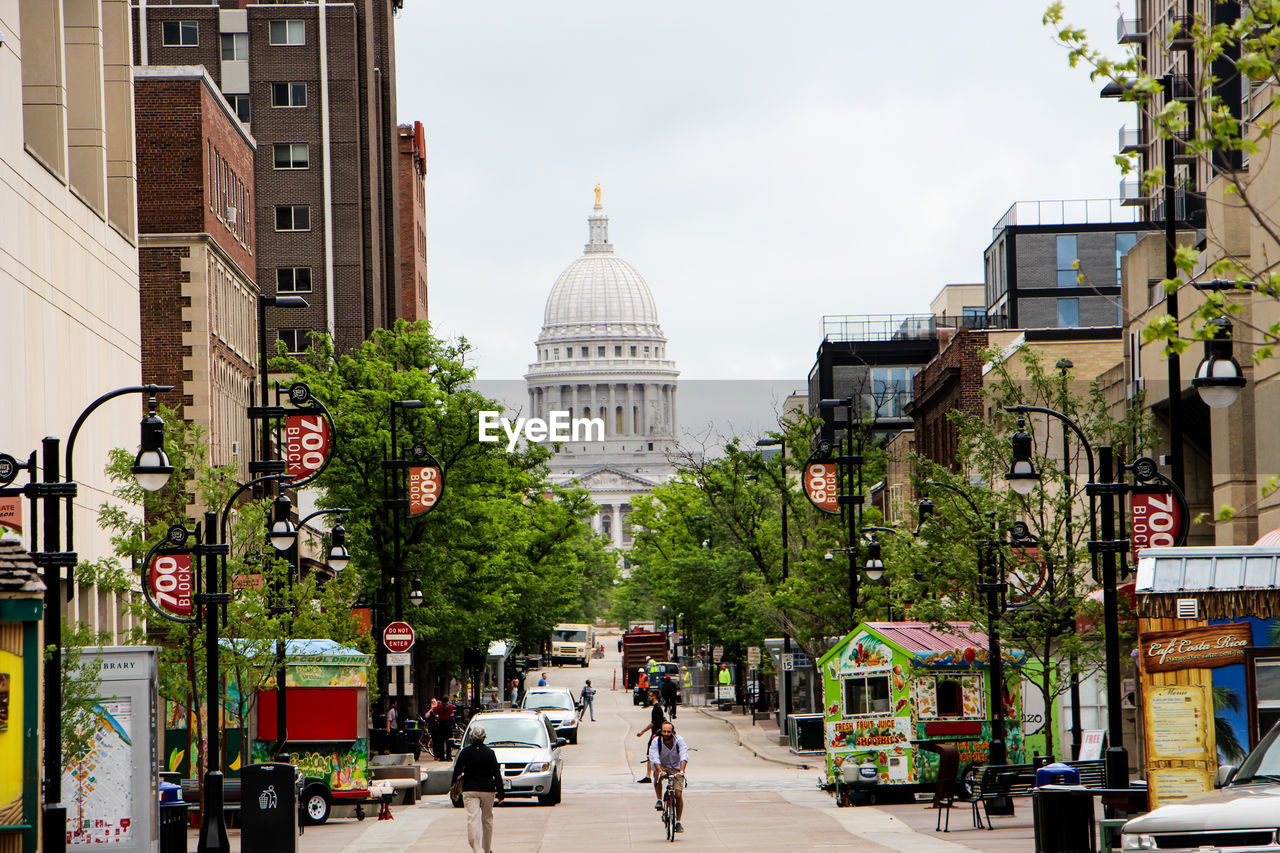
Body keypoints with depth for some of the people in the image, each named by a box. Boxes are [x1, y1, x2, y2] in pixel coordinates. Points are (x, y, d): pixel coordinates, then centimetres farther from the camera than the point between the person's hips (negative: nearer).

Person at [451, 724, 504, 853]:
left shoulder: (465, 752, -3)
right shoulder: (489, 753, -3)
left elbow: (457, 771, 2)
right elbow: (497, 774, -3)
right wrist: (500, 792, 2)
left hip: (469, 790, -1)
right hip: (487, 790, 1)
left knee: (473, 819, -6)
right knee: (487, 819, 17)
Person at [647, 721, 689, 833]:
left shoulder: (679, 740, -19)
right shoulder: (656, 741, -19)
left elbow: (684, 757, -29)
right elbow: (654, 758, -30)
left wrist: (681, 771, -45)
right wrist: (660, 771, -48)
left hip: (676, 769, 0)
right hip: (662, 766, 0)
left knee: (678, 795, -9)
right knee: (657, 774, -37)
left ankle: (678, 821, 5)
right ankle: (659, 800, -24)